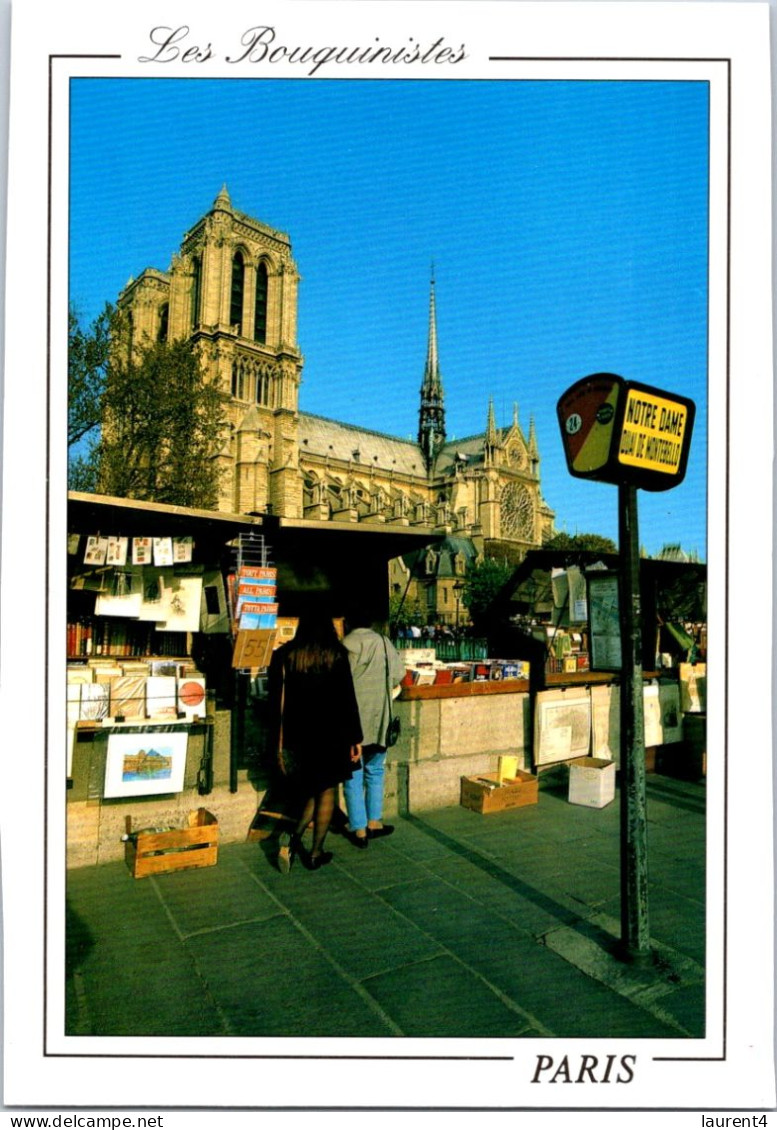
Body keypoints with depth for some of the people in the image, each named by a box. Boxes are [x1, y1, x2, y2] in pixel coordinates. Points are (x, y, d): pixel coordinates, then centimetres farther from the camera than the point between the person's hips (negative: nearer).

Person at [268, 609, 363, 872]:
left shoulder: (284, 655, -2)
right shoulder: (336, 655, -8)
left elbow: (276, 699, -1)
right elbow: (347, 699, -9)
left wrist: (280, 740, 7)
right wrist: (354, 738, -2)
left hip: (296, 735, 3)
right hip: (331, 735, -3)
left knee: (310, 790, 20)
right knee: (326, 791, 11)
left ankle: (294, 838, 1)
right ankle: (316, 853, 15)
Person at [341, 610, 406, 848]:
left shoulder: (346, 645, -8)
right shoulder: (384, 643, 0)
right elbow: (399, 674, 2)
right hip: (378, 718, 3)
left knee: (353, 776, 7)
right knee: (375, 771, 18)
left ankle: (359, 830, 12)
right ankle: (374, 822, 24)